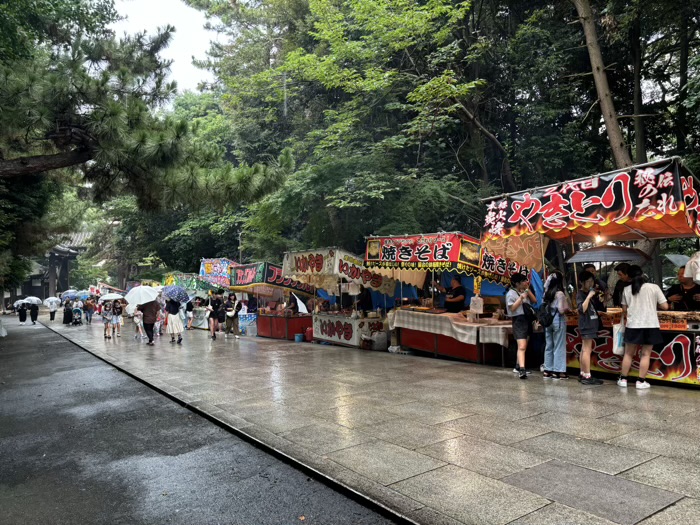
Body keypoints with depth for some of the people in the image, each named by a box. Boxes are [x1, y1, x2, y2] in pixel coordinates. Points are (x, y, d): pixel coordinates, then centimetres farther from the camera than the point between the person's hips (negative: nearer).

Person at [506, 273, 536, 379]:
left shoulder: (524, 292, 16)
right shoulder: (511, 293, -7)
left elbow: (534, 300, 7)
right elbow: (512, 308, -15)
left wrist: (528, 289, 3)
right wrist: (521, 297, -18)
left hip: (528, 320, 8)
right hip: (519, 320, -8)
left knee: (524, 346, 14)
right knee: (521, 347, -19)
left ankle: (518, 366, 25)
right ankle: (522, 370, -27)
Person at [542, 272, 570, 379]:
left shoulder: (547, 292, 6)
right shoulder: (560, 293, -14)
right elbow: (561, 310, -16)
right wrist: (568, 308, 3)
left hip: (548, 320, 7)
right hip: (558, 321, -7)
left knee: (549, 346, 12)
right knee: (559, 347, 1)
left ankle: (547, 370, 17)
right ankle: (558, 371, 5)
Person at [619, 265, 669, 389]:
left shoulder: (627, 290, 1)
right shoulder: (654, 287, -4)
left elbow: (624, 309, 6)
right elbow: (665, 306, -3)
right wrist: (654, 304, 14)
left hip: (632, 325, 2)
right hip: (650, 325, -1)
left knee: (628, 354, 11)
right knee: (645, 354, 5)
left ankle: (623, 379, 15)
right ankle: (641, 382, 6)